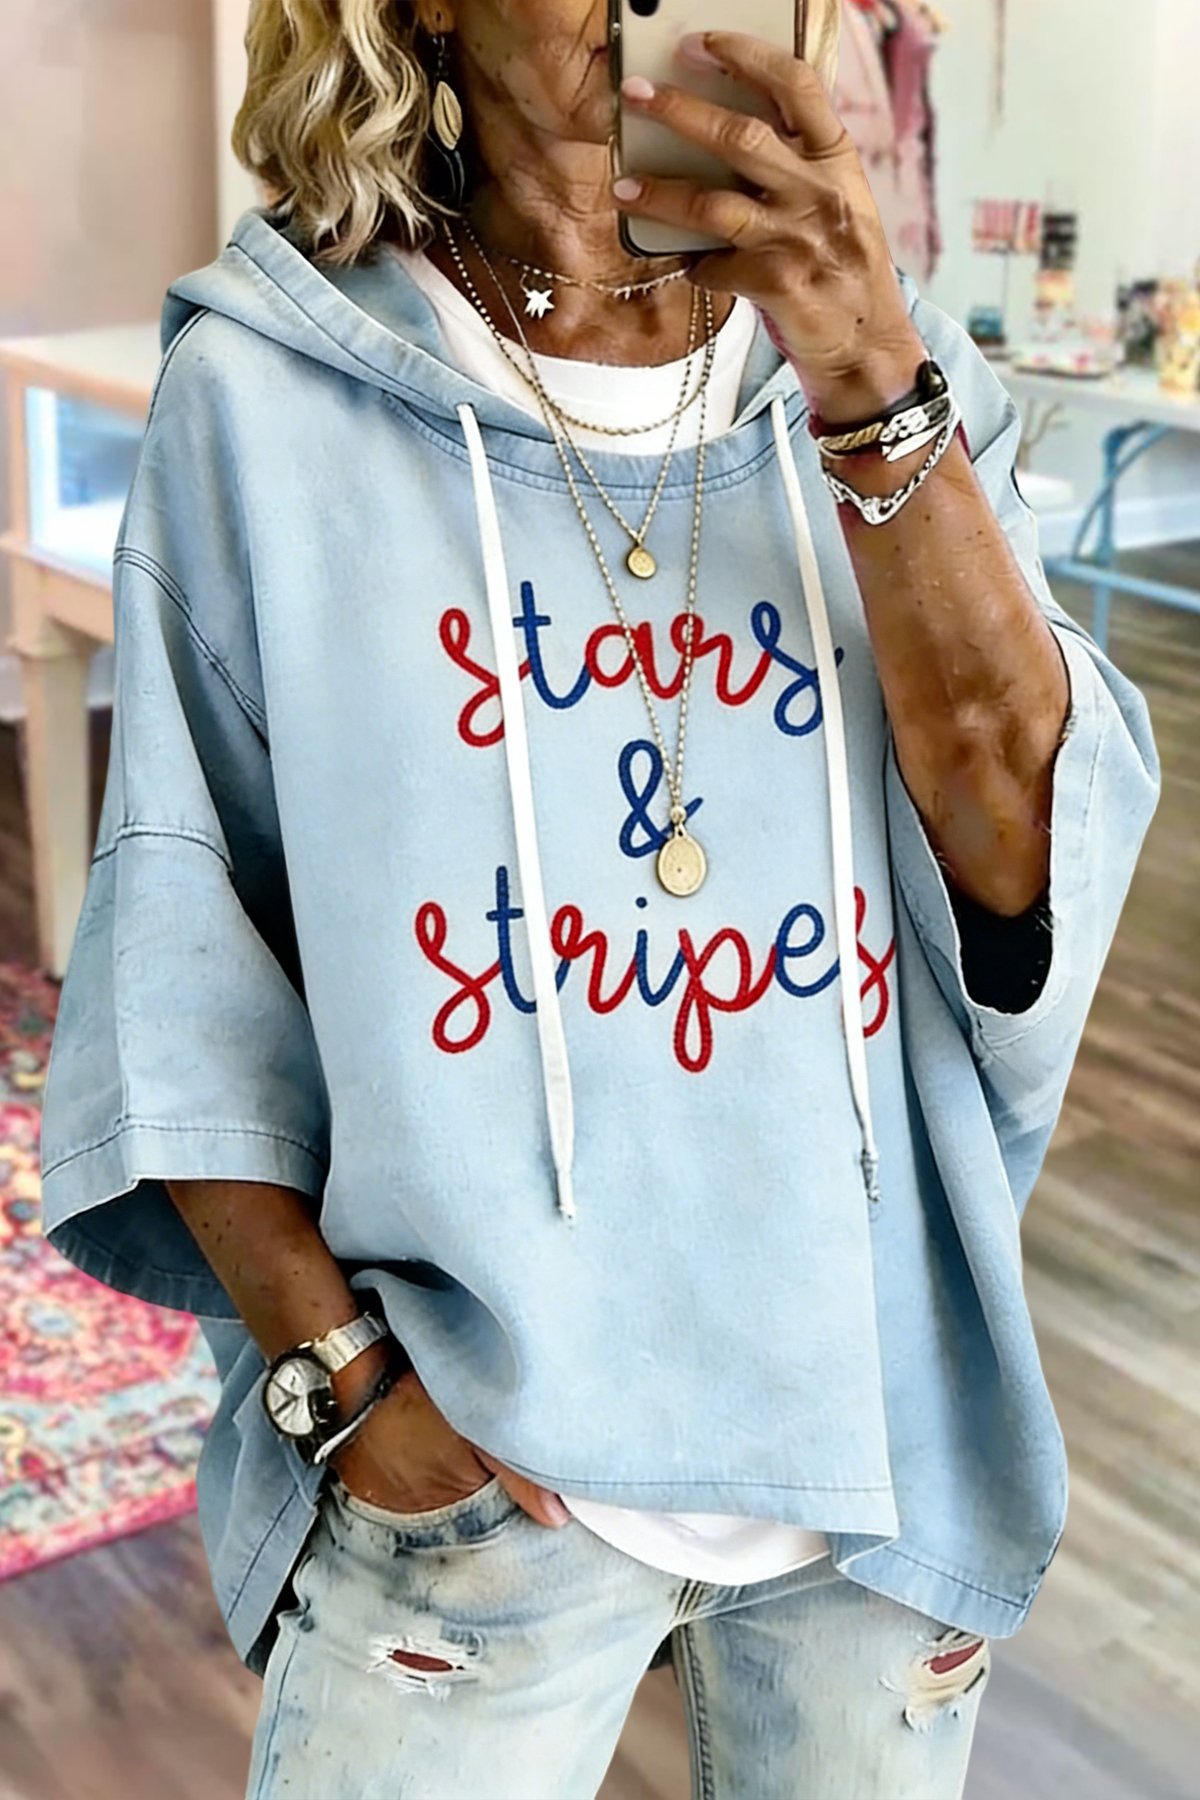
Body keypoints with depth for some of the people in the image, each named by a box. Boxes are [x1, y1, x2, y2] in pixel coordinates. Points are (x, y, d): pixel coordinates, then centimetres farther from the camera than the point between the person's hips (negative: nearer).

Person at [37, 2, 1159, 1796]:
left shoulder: (902, 371, -1)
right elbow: (181, 919, -2)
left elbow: (1027, 855, -13)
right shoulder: (266, 383, -7)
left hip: (891, 1424, 3)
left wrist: (873, 391, -24)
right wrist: (329, 1356, -8)